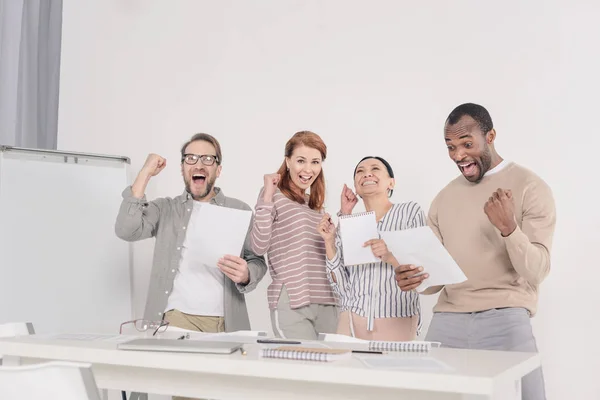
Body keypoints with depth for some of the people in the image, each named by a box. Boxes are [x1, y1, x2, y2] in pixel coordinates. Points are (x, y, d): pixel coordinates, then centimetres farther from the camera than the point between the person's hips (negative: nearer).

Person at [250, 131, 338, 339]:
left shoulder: (316, 204, 18)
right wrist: (267, 196, -15)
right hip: (291, 303, -7)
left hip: (327, 303, 7)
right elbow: (259, 246, -13)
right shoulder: (275, 195, -2)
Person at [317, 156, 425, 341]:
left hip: (395, 323, -3)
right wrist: (329, 243, -4)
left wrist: (392, 257, -21)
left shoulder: (410, 211, 1)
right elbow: (342, 289, 5)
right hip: (350, 323, 3)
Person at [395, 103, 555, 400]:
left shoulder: (530, 187, -1)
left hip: (505, 320, -4)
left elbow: (536, 271, -8)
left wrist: (509, 228, -25)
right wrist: (414, 279, -7)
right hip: (446, 321, 4)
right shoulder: (443, 199, 14)